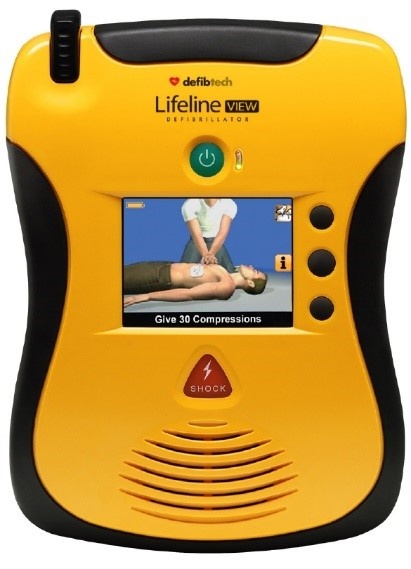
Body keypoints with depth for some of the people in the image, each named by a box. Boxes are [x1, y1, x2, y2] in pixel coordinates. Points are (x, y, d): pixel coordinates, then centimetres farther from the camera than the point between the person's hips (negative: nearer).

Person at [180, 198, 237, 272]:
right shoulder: (189, 205, -21)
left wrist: (211, 254, -44)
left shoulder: (229, 204, -17)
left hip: (217, 243, 1)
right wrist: (206, 255, -45)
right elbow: (196, 235, -28)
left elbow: (223, 233, -27)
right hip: (196, 242, -1)